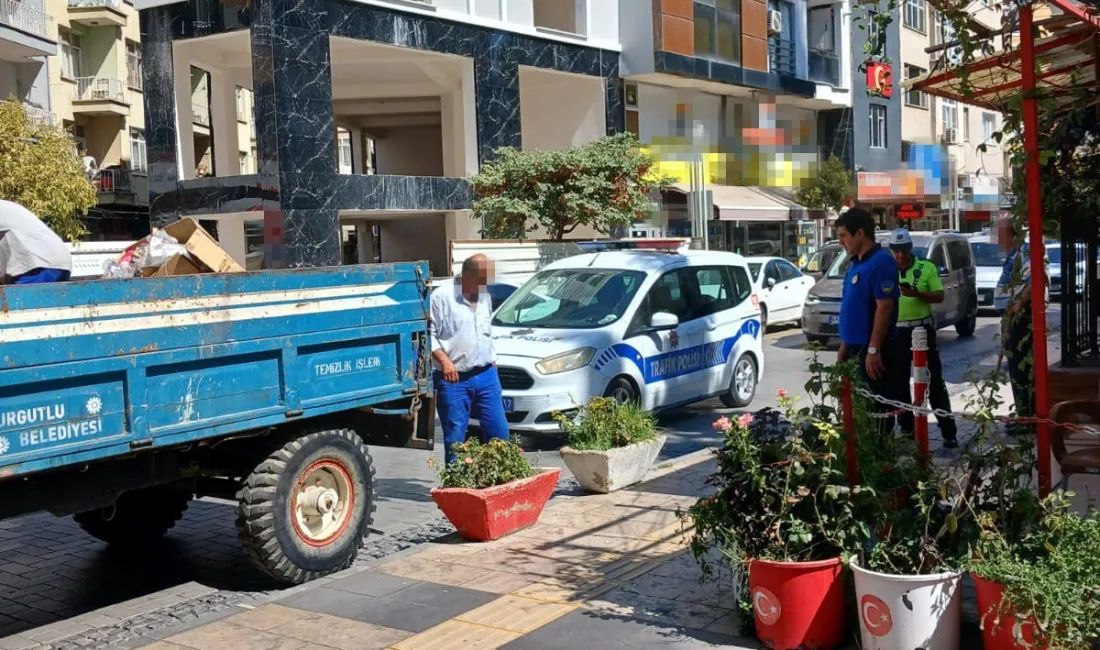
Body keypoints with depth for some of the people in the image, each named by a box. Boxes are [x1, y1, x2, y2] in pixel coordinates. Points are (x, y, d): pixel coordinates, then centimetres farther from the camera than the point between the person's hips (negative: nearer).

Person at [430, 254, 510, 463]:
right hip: (454, 379, -6)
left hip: (486, 375, 6)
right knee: (455, 438, 0)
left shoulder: (485, 297, 14)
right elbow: (428, 334, -10)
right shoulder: (442, 297, -8)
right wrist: (444, 360, -18)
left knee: (499, 431, 5)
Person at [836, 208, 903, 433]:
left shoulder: (881, 261, -15)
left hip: (873, 349, -9)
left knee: (879, 405, -2)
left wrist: (873, 349, -23)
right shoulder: (855, 262, 13)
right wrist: (844, 345, 17)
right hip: (857, 347, 9)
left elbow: (884, 307, -21)